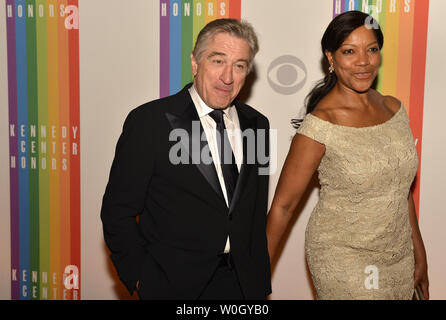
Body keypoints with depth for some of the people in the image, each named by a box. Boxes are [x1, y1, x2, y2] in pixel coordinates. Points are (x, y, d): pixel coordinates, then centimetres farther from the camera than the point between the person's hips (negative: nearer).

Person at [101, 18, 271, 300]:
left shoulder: (258, 124, 3)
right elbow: (118, 211, -8)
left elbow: (258, 210, 9)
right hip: (174, 285, -4)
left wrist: (260, 280, 8)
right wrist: (139, 276, -11)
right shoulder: (149, 121, -11)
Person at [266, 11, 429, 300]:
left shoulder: (395, 109, 0)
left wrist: (419, 253, 14)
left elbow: (402, 188, 9)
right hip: (343, 259, -5)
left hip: (399, 255, 6)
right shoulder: (320, 125, -19)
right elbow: (283, 205, -13)